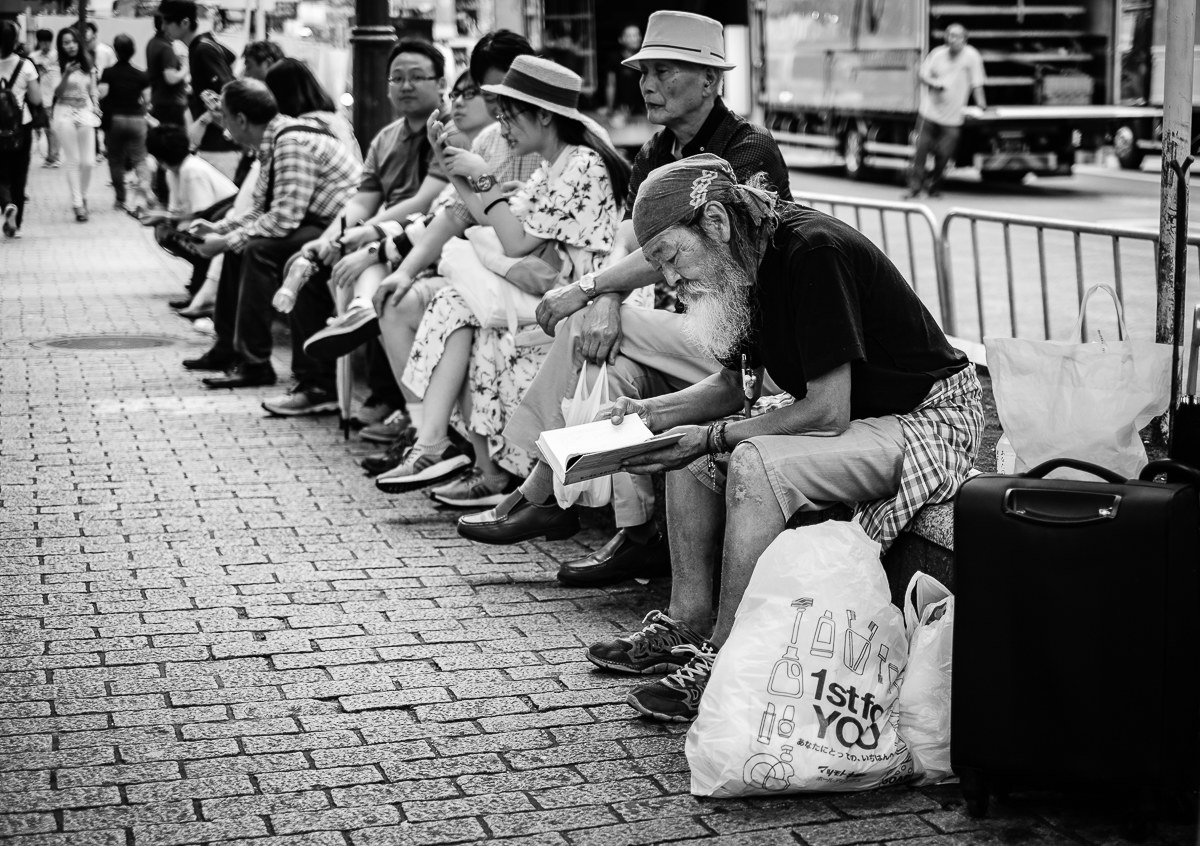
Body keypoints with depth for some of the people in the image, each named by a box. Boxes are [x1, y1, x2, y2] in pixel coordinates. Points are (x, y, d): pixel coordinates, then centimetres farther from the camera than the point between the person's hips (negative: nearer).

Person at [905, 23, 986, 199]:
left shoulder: (971, 56, -8)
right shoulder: (937, 54, -1)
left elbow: (977, 83, -6)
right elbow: (924, 75, 7)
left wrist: (981, 104, -10)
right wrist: (934, 83, -12)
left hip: (952, 117, -1)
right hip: (930, 111, 1)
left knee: (944, 154, -1)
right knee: (921, 150, -3)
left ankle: (933, 185, 22)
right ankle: (914, 188, 4)